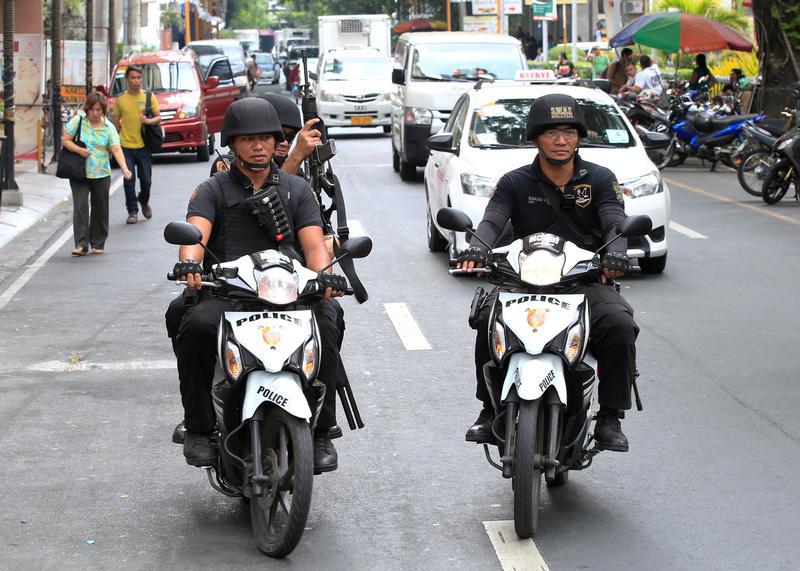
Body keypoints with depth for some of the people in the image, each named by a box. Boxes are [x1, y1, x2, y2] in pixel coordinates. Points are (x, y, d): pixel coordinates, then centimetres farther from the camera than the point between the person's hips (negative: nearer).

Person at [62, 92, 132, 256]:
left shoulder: (109, 128, 0)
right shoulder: (78, 121, -1)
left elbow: (116, 149, -10)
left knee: (100, 209, 7)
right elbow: (65, 140, 1)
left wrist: (124, 167, -25)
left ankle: (98, 243, 20)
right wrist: (79, 150, -17)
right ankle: (81, 244, -10)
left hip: (101, 175, 1)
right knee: (80, 207, -9)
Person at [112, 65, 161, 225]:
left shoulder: (149, 97, 1)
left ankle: (144, 201, 35)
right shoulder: (120, 100, 2)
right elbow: (116, 123, 9)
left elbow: (158, 118, 4)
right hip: (126, 146, 0)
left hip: (143, 145, 0)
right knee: (129, 180, -3)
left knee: (146, 180, 7)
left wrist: (148, 121, -17)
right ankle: (132, 211, 6)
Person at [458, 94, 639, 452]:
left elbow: (616, 223, -7)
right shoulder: (515, 183, 7)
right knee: (489, 319, -29)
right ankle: (490, 409, -12)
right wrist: (476, 250, -32)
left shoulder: (599, 179, 7)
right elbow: (492, 221, -8)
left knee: (619, 325, -29)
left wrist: (615, 253, -32)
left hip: (587, 280, 0)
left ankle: (610, 417, -15)